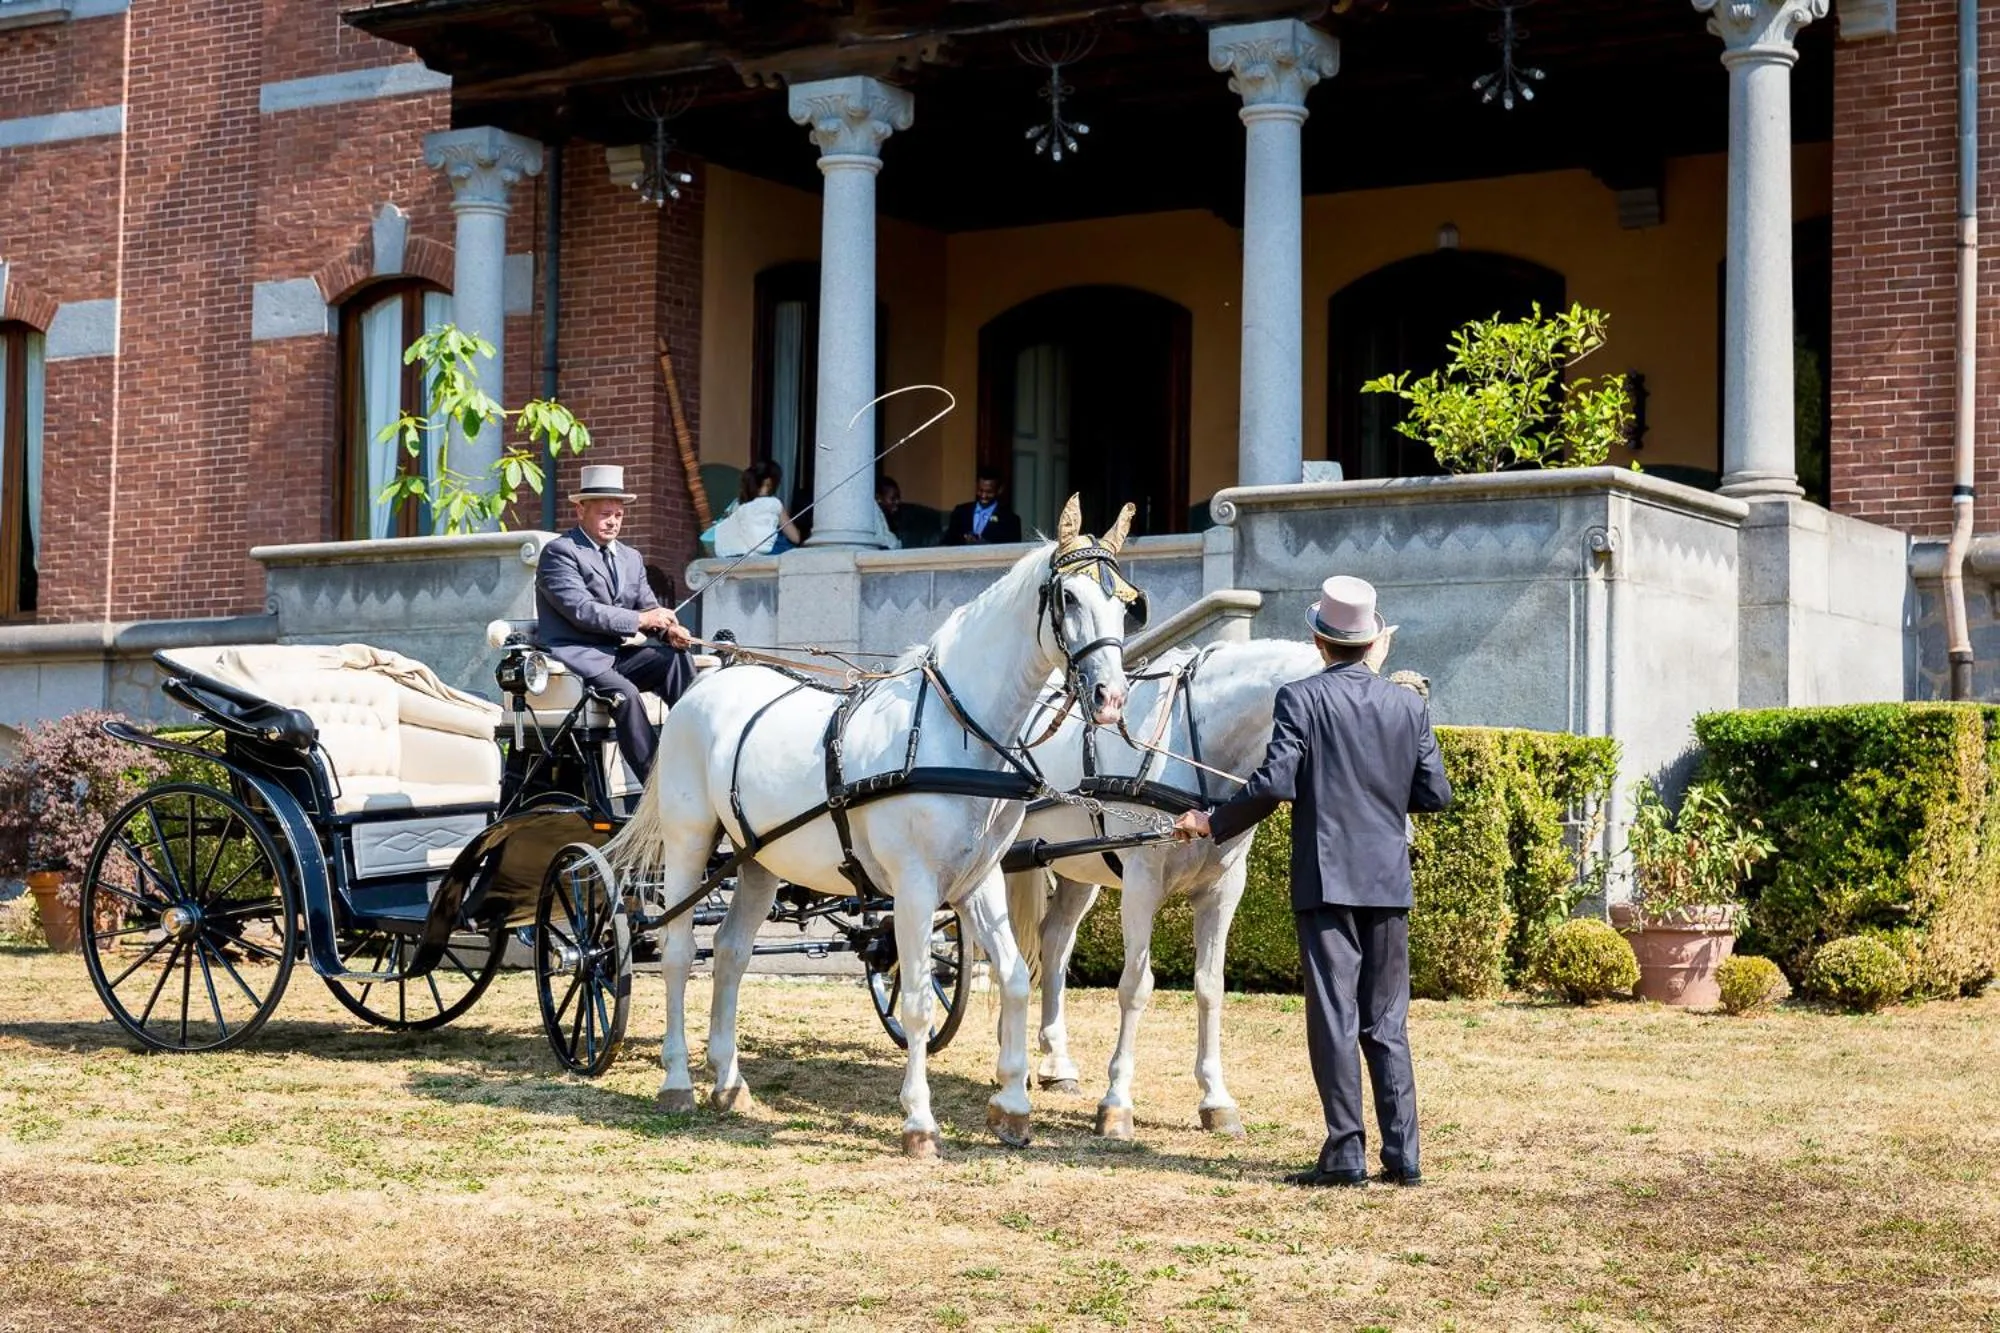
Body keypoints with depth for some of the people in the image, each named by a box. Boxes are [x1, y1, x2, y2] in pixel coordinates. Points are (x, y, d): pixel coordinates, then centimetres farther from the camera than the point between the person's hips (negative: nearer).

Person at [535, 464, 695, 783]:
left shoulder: (631, 559, 20)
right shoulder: (559, 552, -5)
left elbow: (649, 608, 14)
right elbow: (581, 610, -16)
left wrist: (670, 629, -10)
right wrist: (640, 620, -18)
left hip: (616, 654, 7)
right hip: (575, 656, -7)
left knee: (675, 657, -18)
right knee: (624, 692, -32)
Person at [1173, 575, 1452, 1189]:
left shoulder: (1301, 699, -8)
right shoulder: (1408, 705, 5)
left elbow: (1274, 785, -16)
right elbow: (1435, 794, 6)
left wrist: (1211, 823, -3)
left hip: (1326, 879, -4)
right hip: (1389, 881, 4)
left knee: (1334, 1020, 0)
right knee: (1387, 1024, 10)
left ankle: (1346, 1155, -1)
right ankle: (1403, 1156, 9)